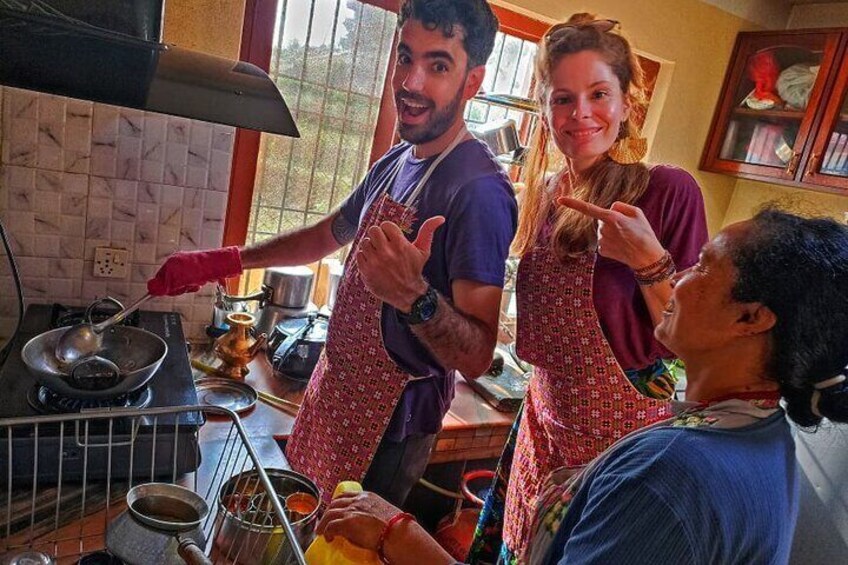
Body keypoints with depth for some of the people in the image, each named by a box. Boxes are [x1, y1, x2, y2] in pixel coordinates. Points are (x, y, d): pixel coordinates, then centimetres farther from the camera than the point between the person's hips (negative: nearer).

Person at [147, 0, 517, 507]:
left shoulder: (480, 190, -24)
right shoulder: (394, 163, 4)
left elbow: (477, 357, -26)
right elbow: (328, 235, 18)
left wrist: (416, 297, -45)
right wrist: (218, 263, 15)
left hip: (387, 427, -8)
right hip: (335, 392, 8)